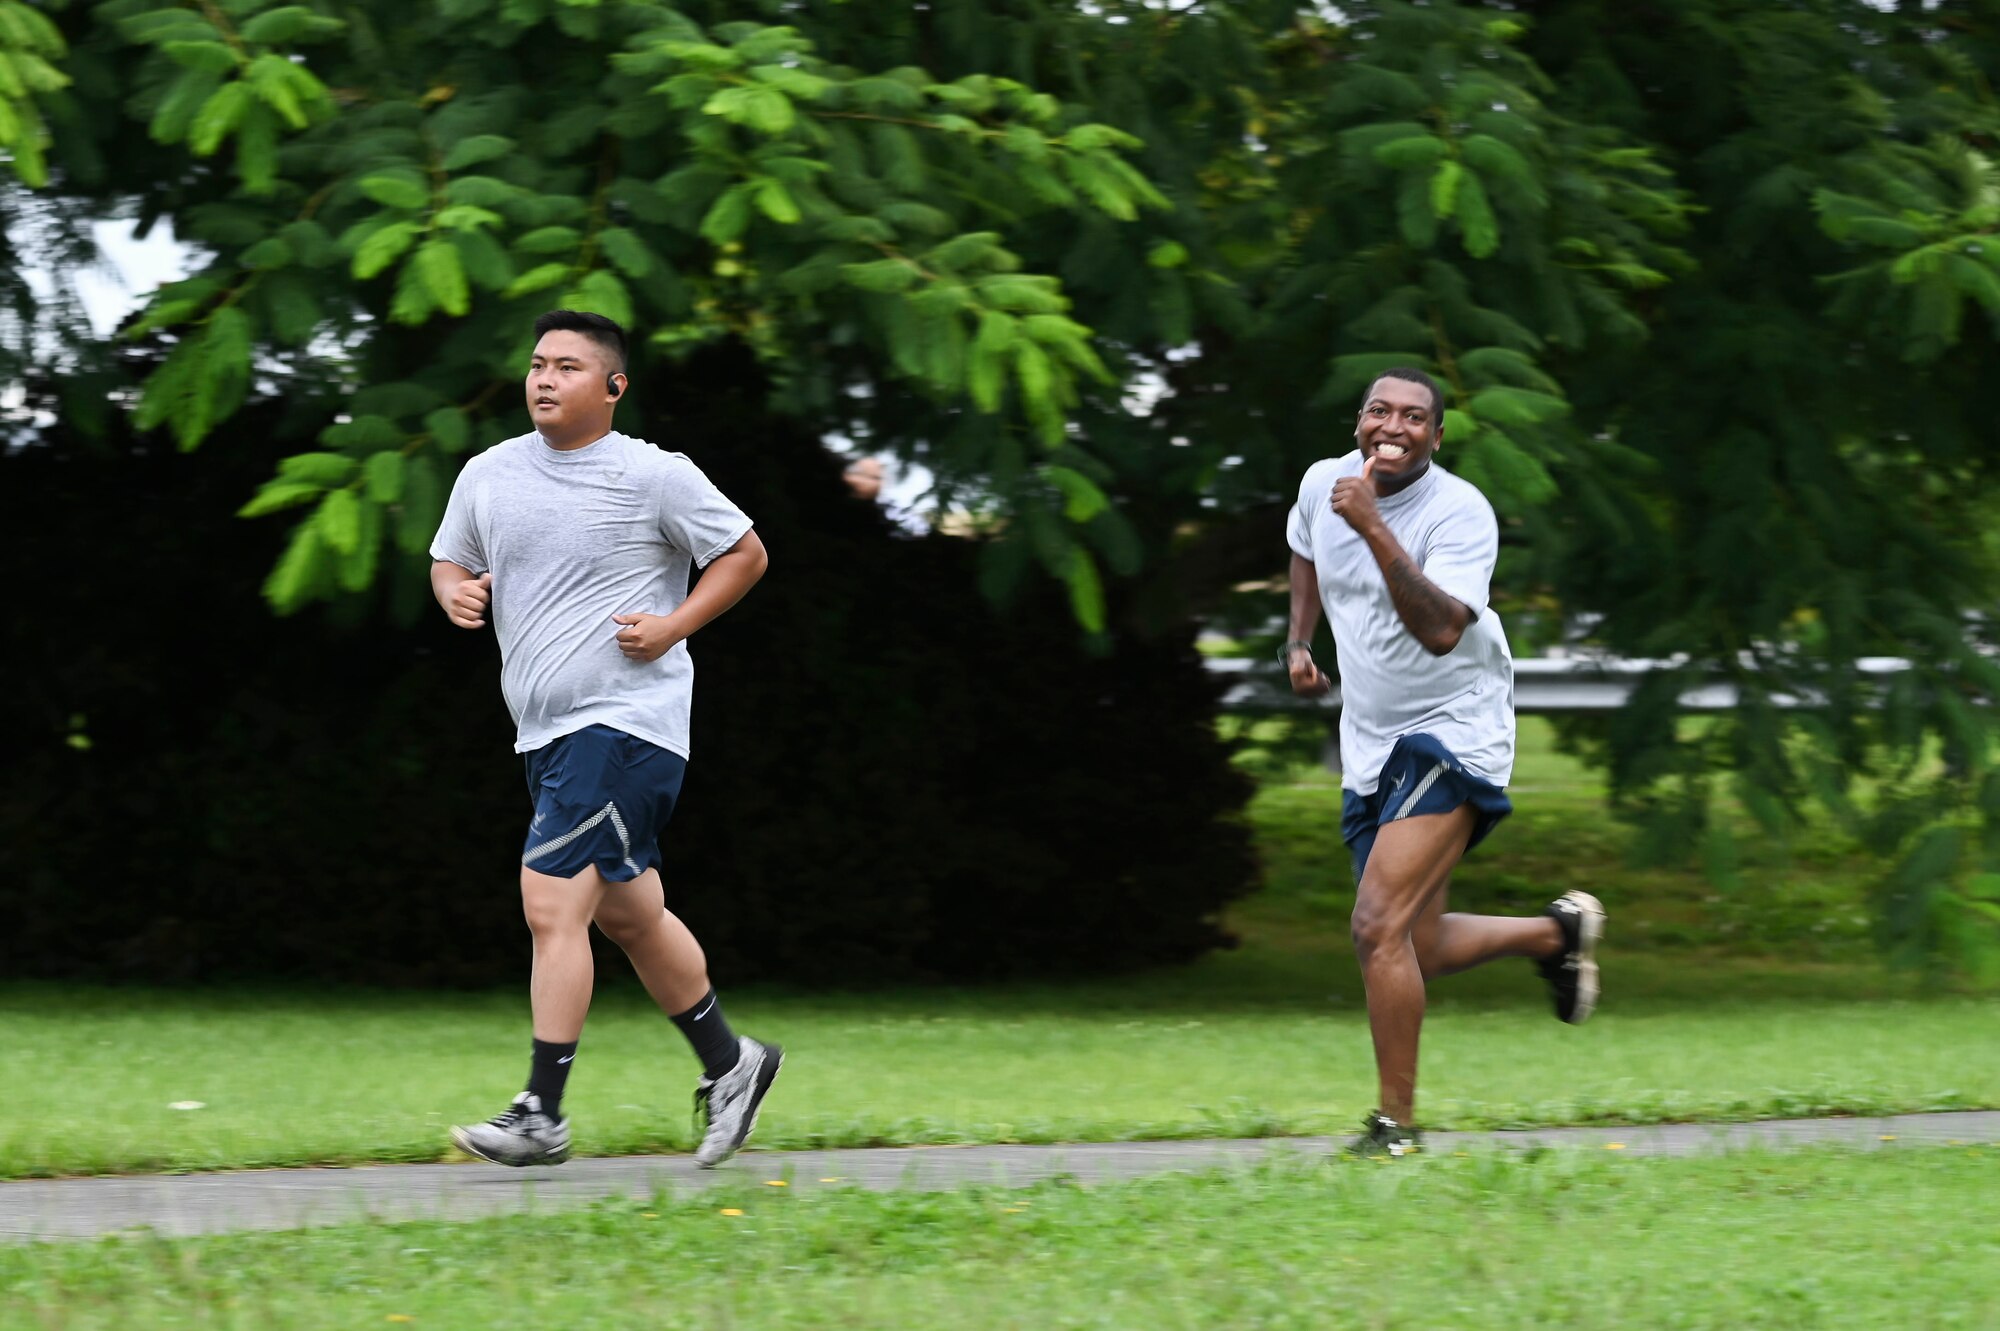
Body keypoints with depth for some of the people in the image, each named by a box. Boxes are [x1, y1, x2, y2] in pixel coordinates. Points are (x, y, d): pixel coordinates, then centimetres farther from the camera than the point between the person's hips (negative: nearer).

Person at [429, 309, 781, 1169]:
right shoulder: (489, 475, 8)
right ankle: (729, 1064, 33)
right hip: (546, 733, 7)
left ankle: (542, 1115, -13)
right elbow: (449, 559, 22)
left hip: (625, 721, -7)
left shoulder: (654, 477, -7)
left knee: (551, 903, -15)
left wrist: (672, 627, -11)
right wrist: (455, 590, -2)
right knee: (629, 914, 16)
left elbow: (745, 554, 2)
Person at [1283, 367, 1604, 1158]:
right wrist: (1299, 640, 16)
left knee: (1379, 927, -20)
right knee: (1413, 950, 9)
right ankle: (1557, 931, 34)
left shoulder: (1459, 512, -18)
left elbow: (1441, 630, -34)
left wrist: (1375, 529, -38)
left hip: (1451, 734, -7)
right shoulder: (1323, 483, 2)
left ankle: (1395, 1125, -11)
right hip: (1370, 743, 7)